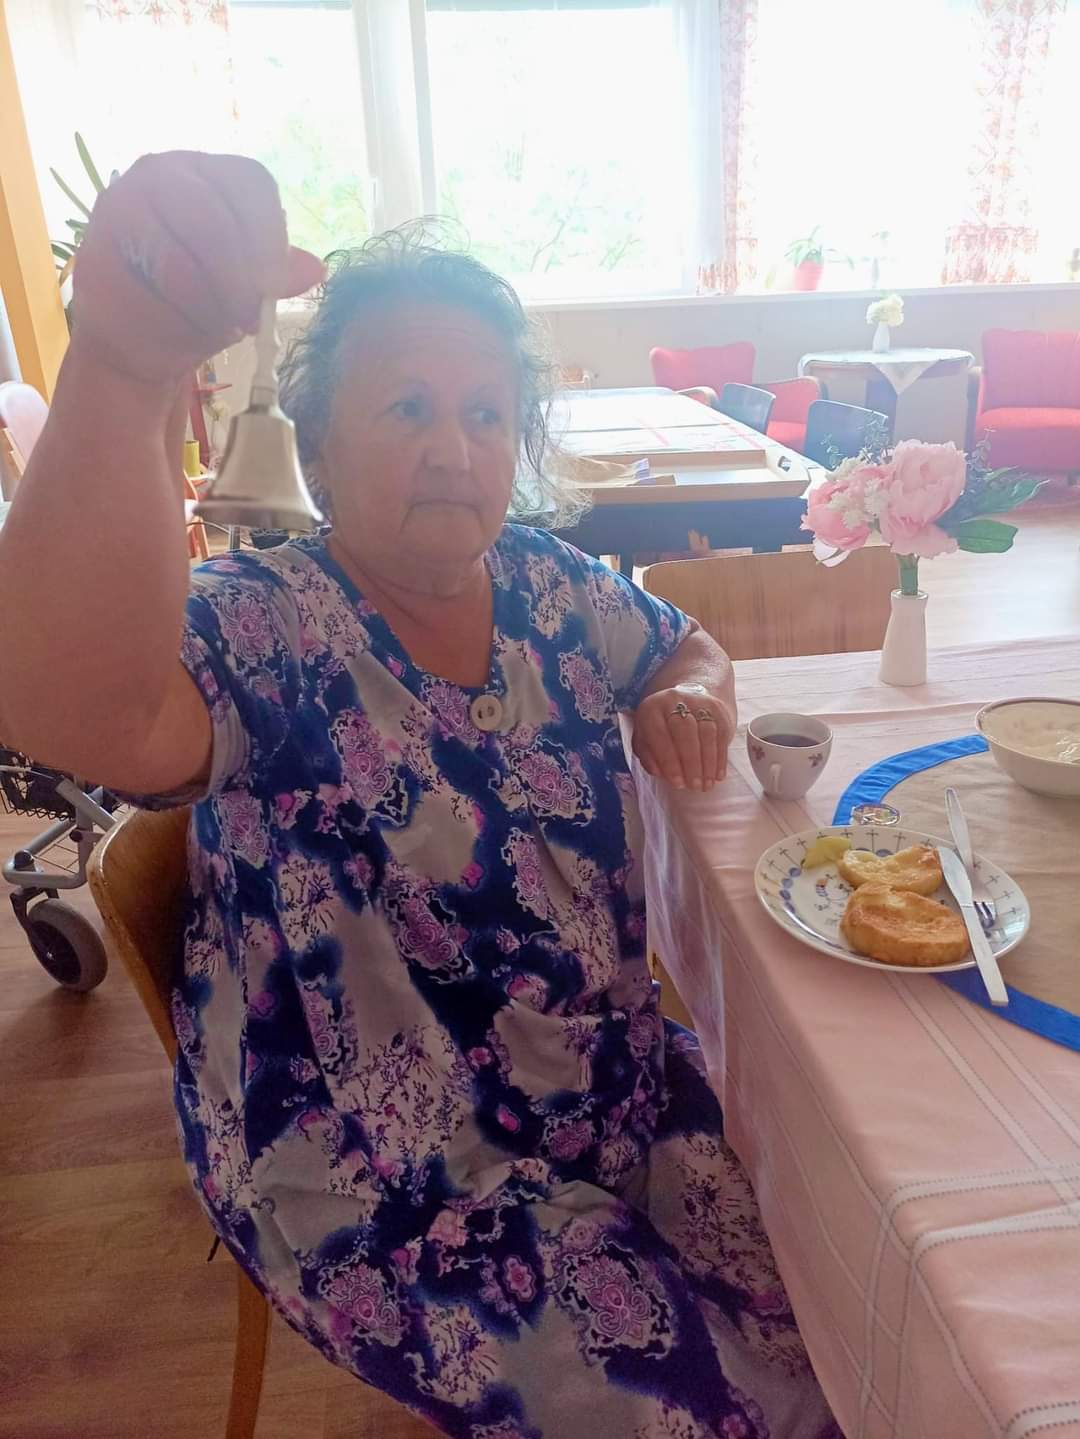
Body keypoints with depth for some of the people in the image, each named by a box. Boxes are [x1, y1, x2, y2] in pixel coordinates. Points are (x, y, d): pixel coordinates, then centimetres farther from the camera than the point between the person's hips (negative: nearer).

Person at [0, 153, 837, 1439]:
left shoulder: (544, 585, -2)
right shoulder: (265, 631, -20)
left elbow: (690, 647, 15)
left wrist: (688, 697, -9)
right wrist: (124, 368, -55)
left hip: (618, 1086, 6)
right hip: (386, 1187, -5)